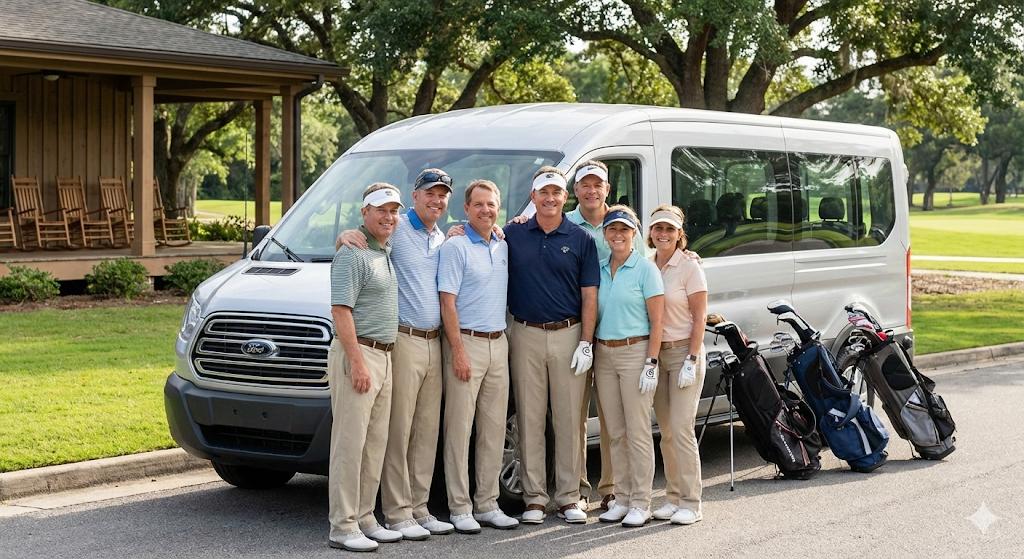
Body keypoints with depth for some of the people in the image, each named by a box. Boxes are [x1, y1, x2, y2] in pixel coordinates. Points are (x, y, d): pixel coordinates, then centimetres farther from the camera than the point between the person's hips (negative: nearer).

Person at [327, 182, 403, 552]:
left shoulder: (388, 252, 16)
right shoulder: (352, 253, -11)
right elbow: (340, 310, -18)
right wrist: (357, 363, -22)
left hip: (383, 356, 9)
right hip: (357, 354, -9)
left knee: (375, 443, 11)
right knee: (350, 443, -7)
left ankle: (364, 519, 18)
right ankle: (343, 527, -6)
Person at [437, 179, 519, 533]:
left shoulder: (504, 248, 13)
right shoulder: (455, 247, -7)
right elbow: (447, 302, -12)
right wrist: (458, 352, -17)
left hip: (499, 344, 7)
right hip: (467, 342, -7)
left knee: (494, 428, 9)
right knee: (459, 428, -3)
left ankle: (487, 504, 16)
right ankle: (460, 508, 0)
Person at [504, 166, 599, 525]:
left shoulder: (580, 239, 3)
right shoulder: (512, 235, 5)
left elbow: (589, 295, 2)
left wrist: (585, 344, -6)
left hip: (568, 336, -1)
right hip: (526, 336, 1)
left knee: (569, 420, 3)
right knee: (530, 420, 3)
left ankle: (569, 497, 10)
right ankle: (534, 498, 9)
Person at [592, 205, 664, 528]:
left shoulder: (645, 269, -5)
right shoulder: (600, 269, 11)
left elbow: (657, 320, -7)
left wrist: (651, 363, -14)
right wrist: (590, 354, 6)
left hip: (635, 352, -5)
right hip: (604, 354, 6)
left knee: (638, 432, -5)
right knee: (615, 432, 9)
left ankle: (641, 504, 0)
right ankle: (622, 498, 16)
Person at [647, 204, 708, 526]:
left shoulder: (689, 268, -6)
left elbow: (699, 318, -7)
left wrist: (691, 360, -14)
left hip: (683, 352, -5)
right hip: (655, 354, 5)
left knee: (681, 429, -10)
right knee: (666, 431, 7)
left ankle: (691, 503, -7)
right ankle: (673, 497, 15)